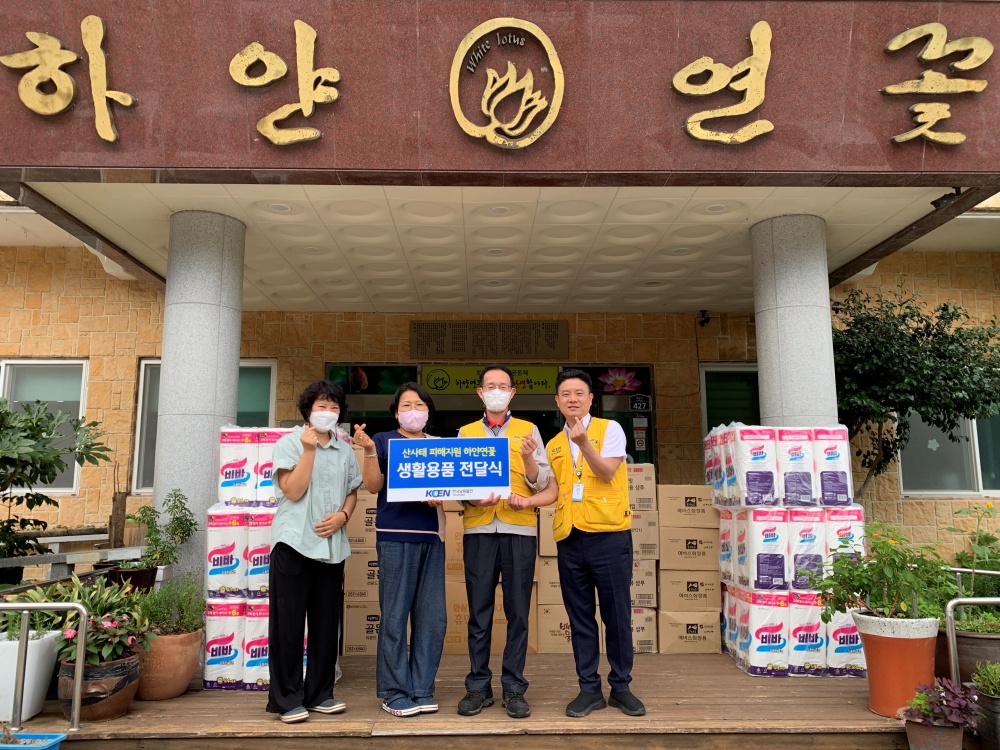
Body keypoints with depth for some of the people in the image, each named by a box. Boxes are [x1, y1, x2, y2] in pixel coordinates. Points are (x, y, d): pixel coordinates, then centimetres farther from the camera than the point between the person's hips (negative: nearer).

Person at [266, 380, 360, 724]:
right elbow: (293, 491, -12)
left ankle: (320, 693, 21)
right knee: (289, 623, 0)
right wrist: (309, 449, -15)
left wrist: (343, 515, -3)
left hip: (332, 545, 5)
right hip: (294, 543, -4)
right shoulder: (290, 443, -2)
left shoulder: (345, 450, 12)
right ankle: (286, 698, 10)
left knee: (327, 622, 9)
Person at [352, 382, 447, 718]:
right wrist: (369, 450, -15)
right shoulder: (383, 441, 6)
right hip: (395, 535, -4)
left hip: (431, 535, 4)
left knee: (432, 616, 5)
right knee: (395, 615, -2)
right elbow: (373, 486, -3)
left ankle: (422, 689, 15)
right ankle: (394, 692, 9)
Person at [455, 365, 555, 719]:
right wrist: (473, 498, -13)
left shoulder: (528, 430, 11)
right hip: (479, 529, 1)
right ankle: (478, 686, 14)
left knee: (518, 611, 2)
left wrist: (528, 458, -15)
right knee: (479, 612, 3)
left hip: (520, 528, 0)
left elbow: (542, 482, 4)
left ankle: (514, 688, 11)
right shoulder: (466, 433, 13)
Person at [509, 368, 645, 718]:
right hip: (569, 538, 4)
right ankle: (589, 688, 20)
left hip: (609, 534, -4)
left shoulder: (609, 429, 1)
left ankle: (621, 686, 19)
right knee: (580, 616, 9)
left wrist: (584, 443, -25)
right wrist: (528, 500, -8)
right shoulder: (554, 445, 15)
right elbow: (555, 490, 10)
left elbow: (607, 473, -11)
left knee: (616, 613, 4)